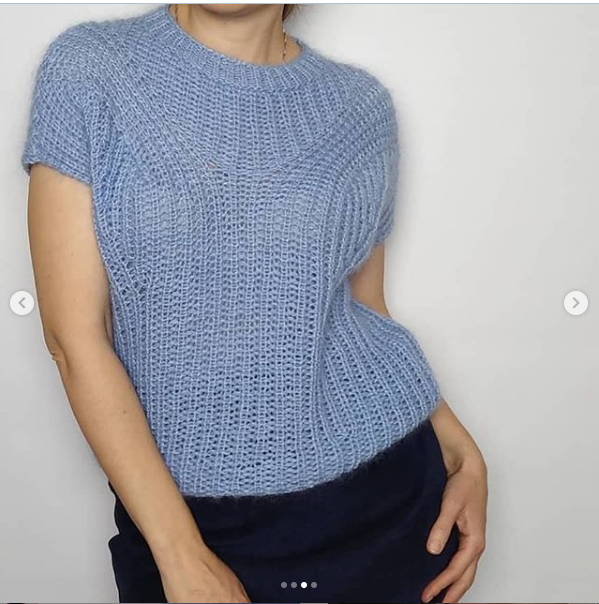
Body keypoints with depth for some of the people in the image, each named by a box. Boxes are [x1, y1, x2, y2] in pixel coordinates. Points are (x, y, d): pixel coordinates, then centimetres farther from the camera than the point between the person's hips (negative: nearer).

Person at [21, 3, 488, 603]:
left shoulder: (362, 104, 2)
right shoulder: (89, 69, -6)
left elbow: (366, 314, 10)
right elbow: (74, 334, -10)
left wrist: (460, 452, -4)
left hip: (381, 490, 3)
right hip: (182, 508, -2)